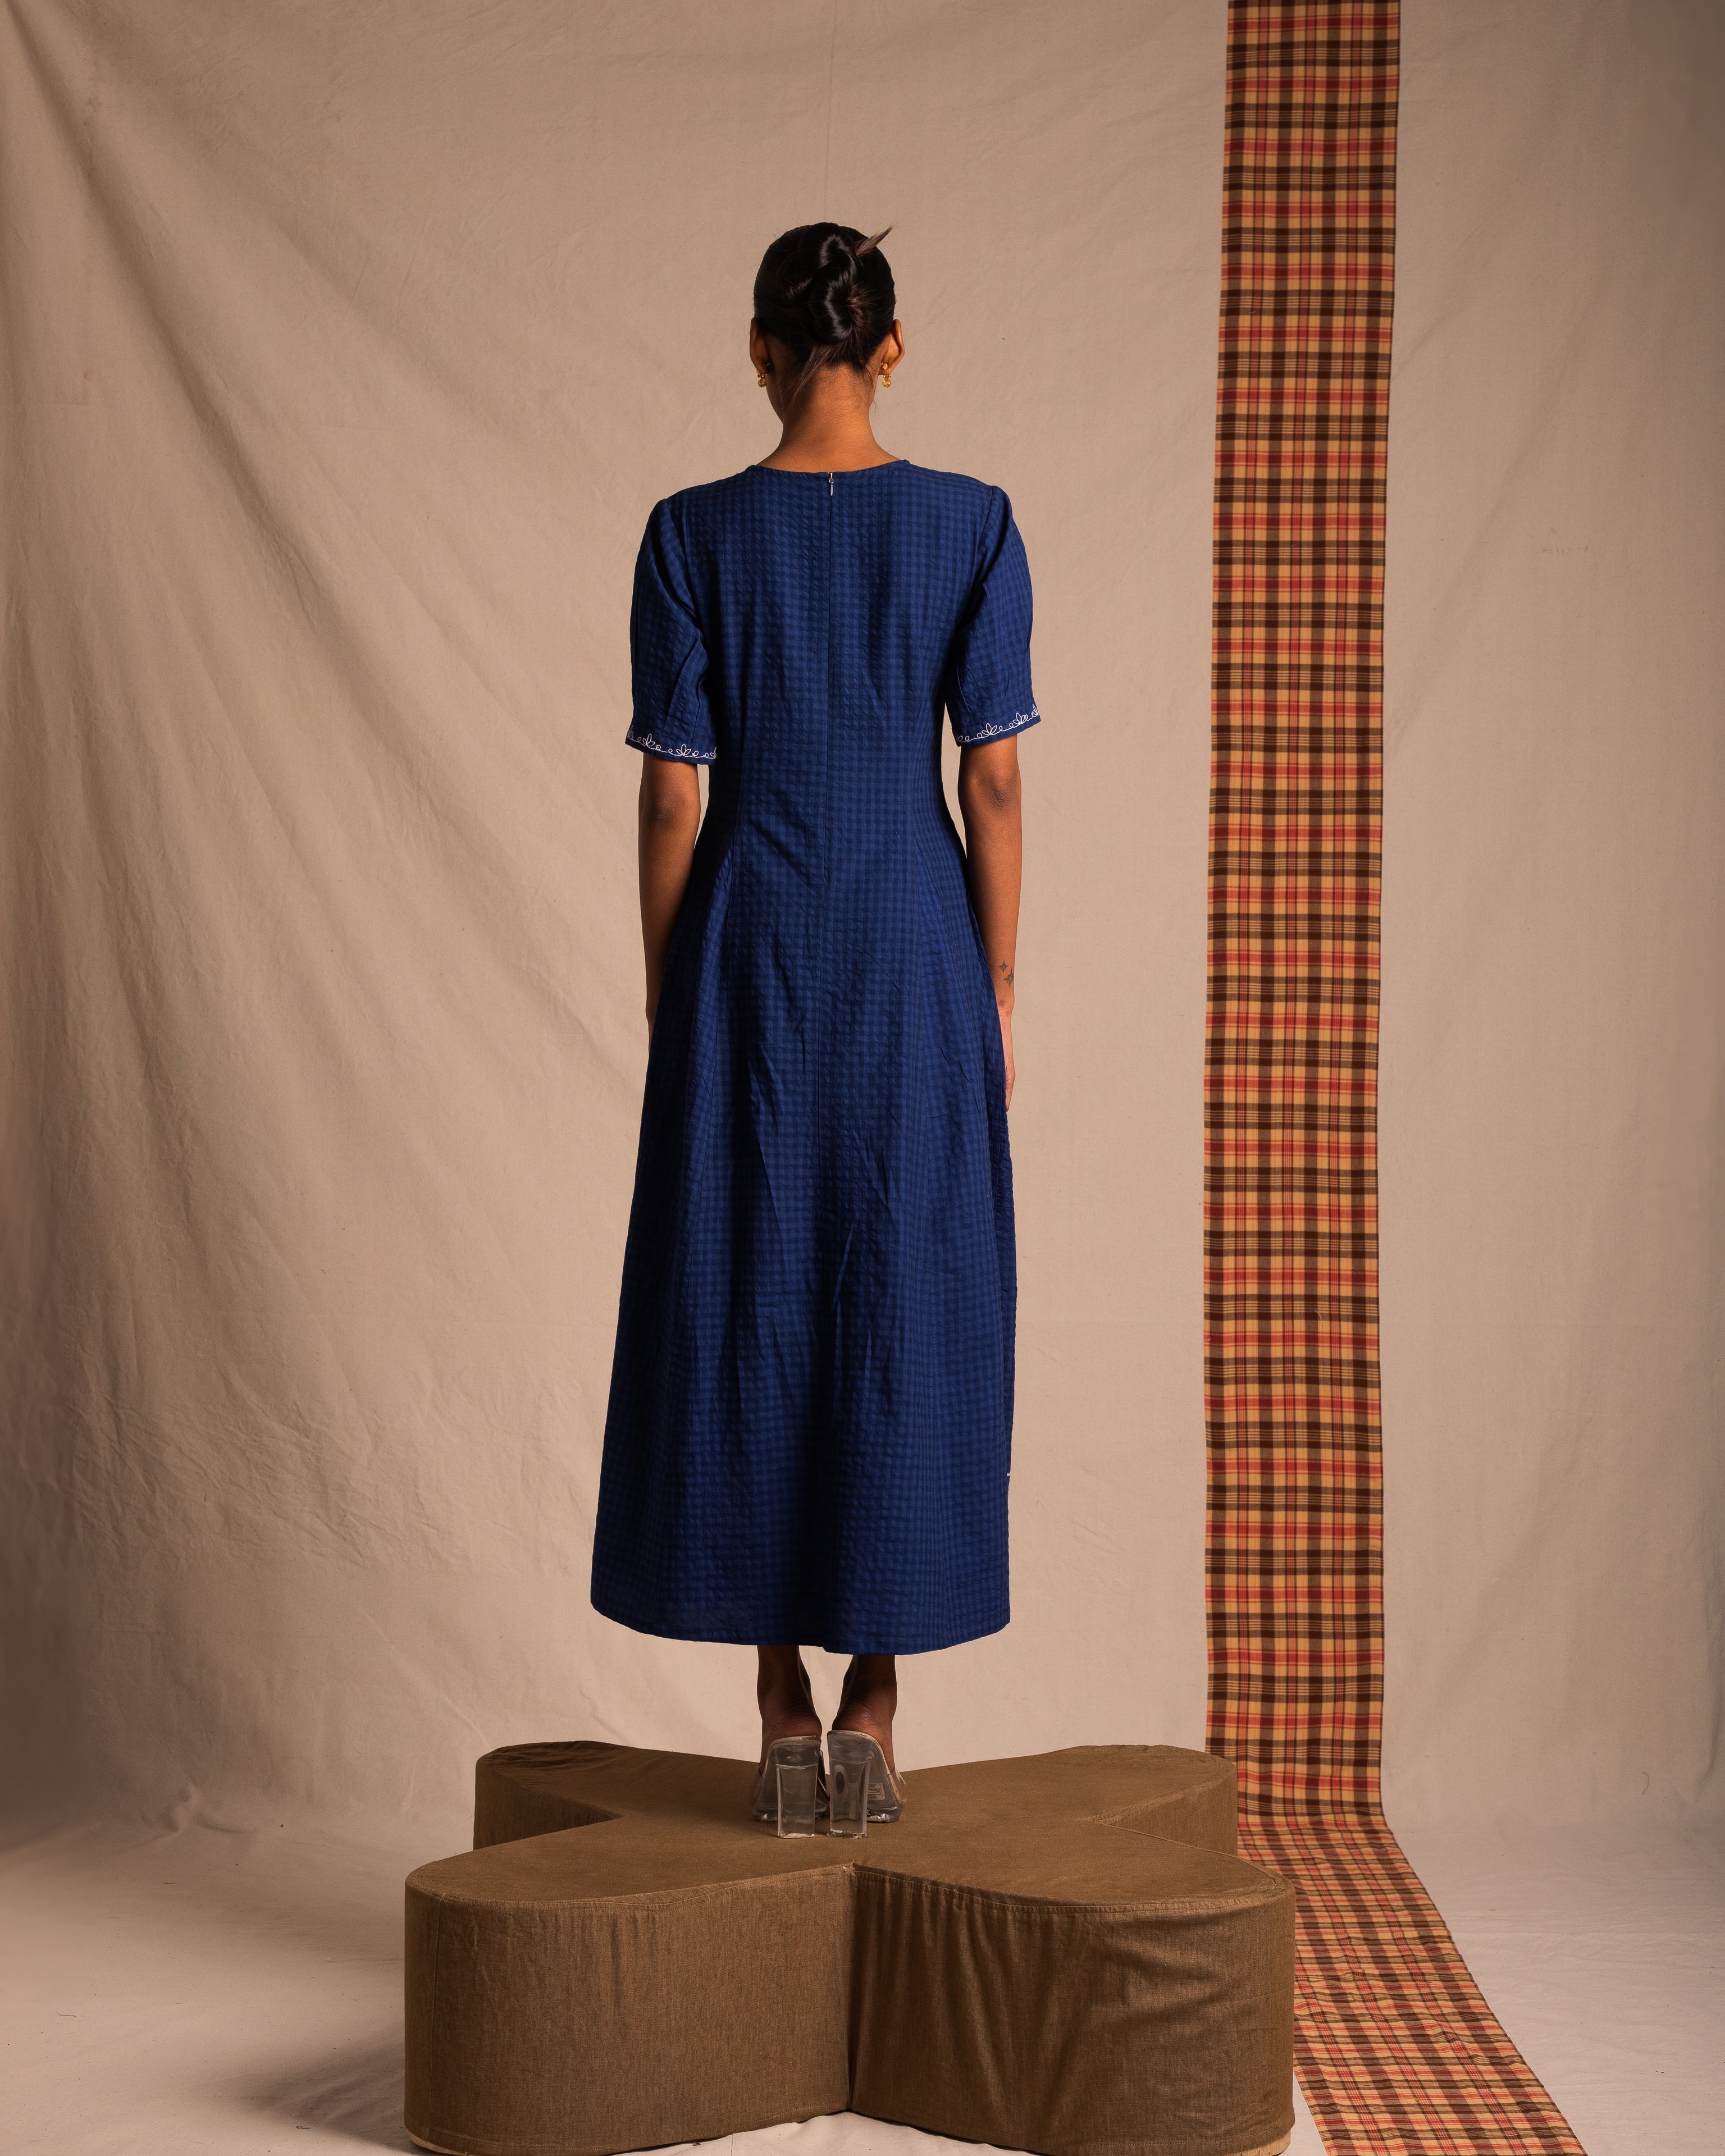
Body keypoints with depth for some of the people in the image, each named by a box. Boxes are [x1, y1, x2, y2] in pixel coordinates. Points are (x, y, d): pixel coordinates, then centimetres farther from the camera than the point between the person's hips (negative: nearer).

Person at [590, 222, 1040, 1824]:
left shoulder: (695, 534, -4)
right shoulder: (972, 525, -2)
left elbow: (672, 797, -4)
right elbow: (994, 785, -3)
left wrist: (665, 996, 6)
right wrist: (995, 993, 5)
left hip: (747, 959, 0)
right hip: (915, 955, 1)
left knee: (745, 1311, 8)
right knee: (907, 1306, 8)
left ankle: (782, 1712, 11)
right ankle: (871, 1710, 12)